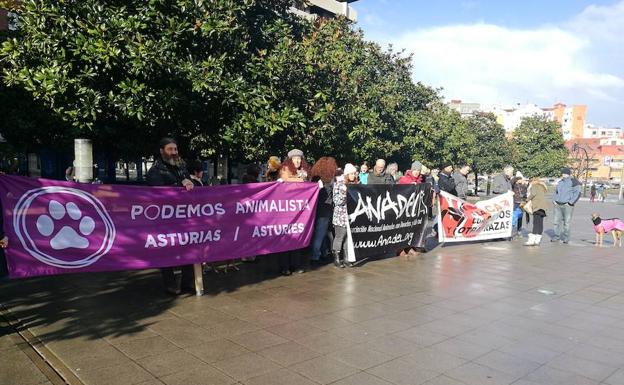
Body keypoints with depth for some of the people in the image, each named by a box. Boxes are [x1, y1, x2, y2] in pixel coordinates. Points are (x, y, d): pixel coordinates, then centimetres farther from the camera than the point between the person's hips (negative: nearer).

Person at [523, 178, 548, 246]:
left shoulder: (534, 185, 7)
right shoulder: (542, 187, 29)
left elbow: (533, 193, -11)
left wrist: (528, 199, 4)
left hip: (537, 206, -8)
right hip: (543, 206, 8)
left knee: (536, 223, -15)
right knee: (540, 223, 4)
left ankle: (531, 240, -21)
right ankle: (537, 240, 2)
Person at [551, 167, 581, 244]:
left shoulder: (573, 182, -4)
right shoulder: (560, 182, 16)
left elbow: (577, 193, -11)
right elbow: (556, 192, 28)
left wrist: (570, 203, -15)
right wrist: (554, 200, 13)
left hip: (567, 206, -6)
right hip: (558, 205, 6)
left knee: (566, 222, -4)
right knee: (556, 221, 4)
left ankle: (566, 238, 5)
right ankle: (557, 236, 13)